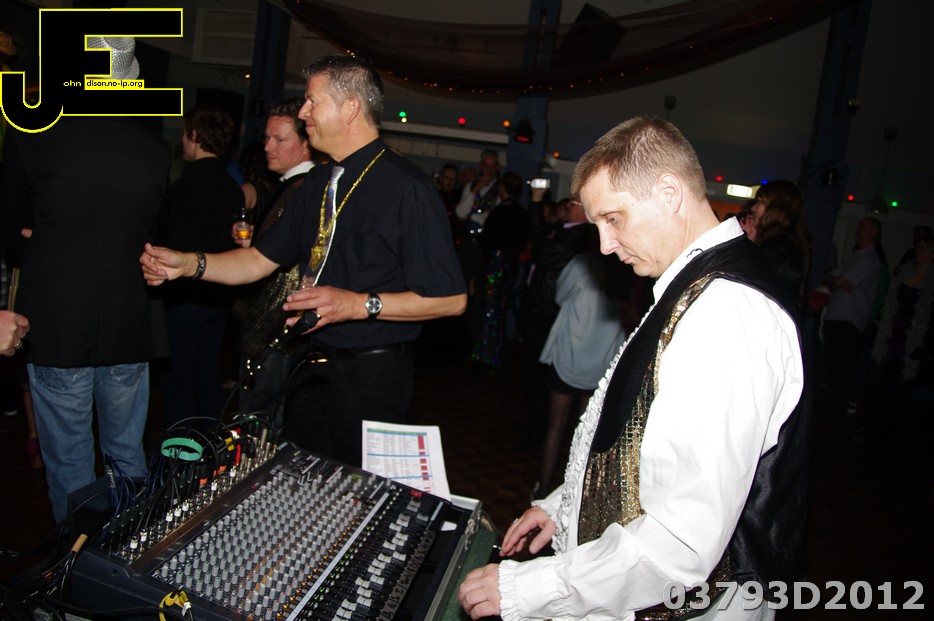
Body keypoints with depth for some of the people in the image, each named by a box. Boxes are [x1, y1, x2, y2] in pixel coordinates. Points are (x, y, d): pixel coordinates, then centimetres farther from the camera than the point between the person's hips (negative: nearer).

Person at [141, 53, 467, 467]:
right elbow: (261, 259, 12)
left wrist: (359, 304, -25)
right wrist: (188, 263, -3)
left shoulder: (406, 188, -17)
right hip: (316, 367, 7)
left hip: (372, 378, -7)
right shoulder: (319, 182, 9)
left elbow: (451, 299, -19)